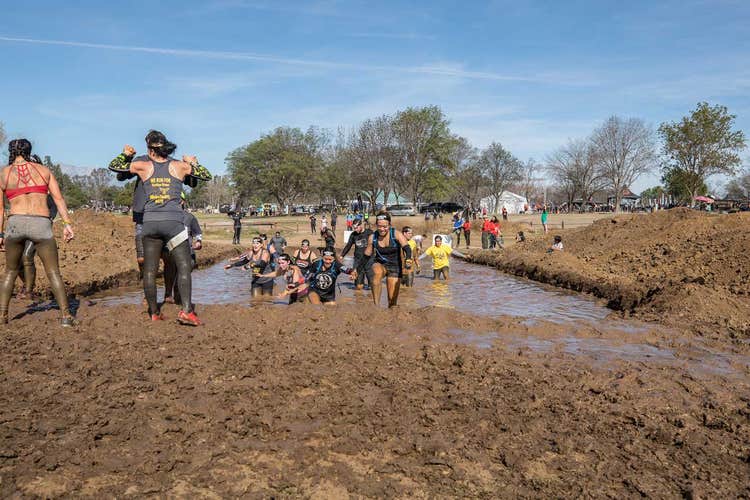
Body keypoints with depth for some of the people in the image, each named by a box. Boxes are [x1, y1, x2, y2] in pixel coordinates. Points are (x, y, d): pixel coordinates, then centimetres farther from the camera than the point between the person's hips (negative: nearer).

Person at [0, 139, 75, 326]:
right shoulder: (44, 170, 12)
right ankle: (65, 316, -1)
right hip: (41, 224, -1)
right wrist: (67, 223, -2)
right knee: (53, 273, 7)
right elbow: (58, 198, 2)